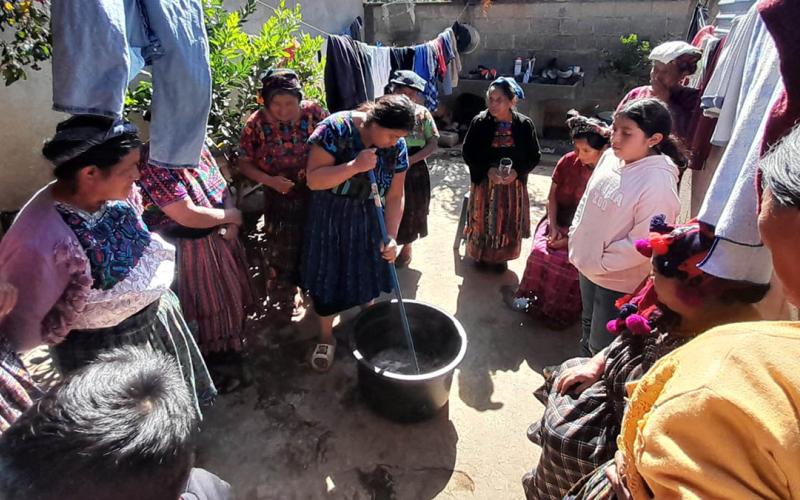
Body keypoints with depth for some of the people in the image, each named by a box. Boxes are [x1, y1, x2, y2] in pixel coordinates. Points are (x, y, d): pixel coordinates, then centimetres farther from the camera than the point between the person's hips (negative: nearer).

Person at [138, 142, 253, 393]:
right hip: (188, 250, -7)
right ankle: (213, 371, 36)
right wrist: (231, 215, -16)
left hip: (221, 239, 8)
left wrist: (232, 224, -11)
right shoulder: (154, 163, -27)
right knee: (204, 305, 11)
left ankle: (229, 354, 50)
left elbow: (222, 187, 6)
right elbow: (187, 215, -30)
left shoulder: (198, 149, -3)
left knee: (229, 296, 23)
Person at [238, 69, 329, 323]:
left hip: (316, 193, 2)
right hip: (279, 197, -1)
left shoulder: (314, 112, -11)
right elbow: (244, 163, -6)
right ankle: (281, 301, 34)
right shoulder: (256, 123, -13)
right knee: (280, 250, 10)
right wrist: (269, 180, -21)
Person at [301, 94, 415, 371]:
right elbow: (313, 179, -26)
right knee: (328, 276, 7)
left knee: (368, 273, 13)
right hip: (330, 218, -2)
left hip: (369, 219, 3)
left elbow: (395, 196, -8)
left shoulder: (397, 147, -12)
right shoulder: (335, 128, -24)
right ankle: (326, 336, 30)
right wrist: (355, 166, -36)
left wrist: (391, 237, -17)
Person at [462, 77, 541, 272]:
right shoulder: (479, 122, -10)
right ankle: (480, 255, 35)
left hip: (513, 184, 1)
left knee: (508, 222, 13)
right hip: (484, 182, 0)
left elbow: (534, 156, -1)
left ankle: (501, 257, 35)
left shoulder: (524, 124, -9)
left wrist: (517, 172, -18)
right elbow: (468, 153, -5)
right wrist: (487, 170, -19)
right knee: (483, 221, 12)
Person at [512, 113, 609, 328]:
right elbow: (552, 196, 5)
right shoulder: (568, 161, -6)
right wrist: (553, 226, -7)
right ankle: (533, 301, 4)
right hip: (558, 222, 3)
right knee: (539, 253, -20)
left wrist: (571, 240, -19)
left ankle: (559, 311, 1)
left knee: (571, 263, -25)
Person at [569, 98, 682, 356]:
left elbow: (643, 244, -24)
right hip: (588, 268, 8)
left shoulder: (658, 182, -26)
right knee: (588, 329, 29)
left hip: (619, 281, -8)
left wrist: (600, 263, -16)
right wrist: (576, 242, 4)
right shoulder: (610, 157, -4)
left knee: (602, 348, 10)